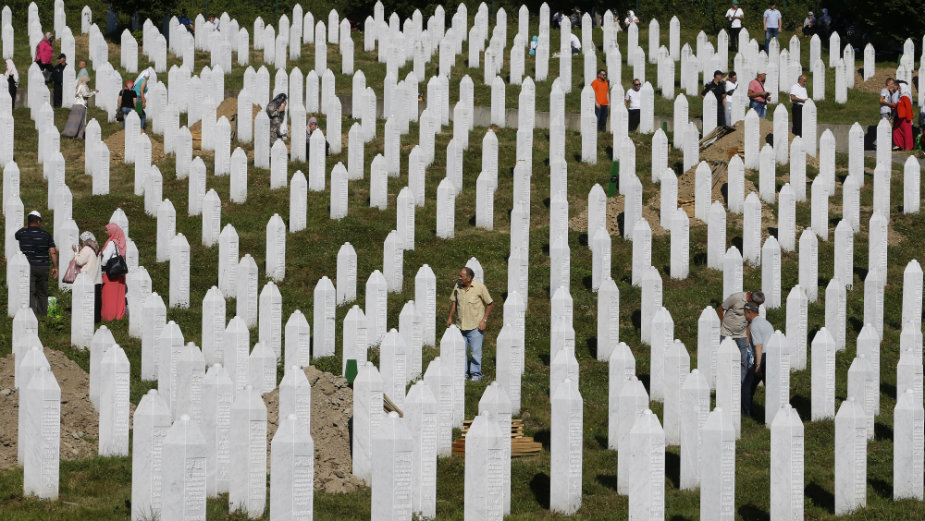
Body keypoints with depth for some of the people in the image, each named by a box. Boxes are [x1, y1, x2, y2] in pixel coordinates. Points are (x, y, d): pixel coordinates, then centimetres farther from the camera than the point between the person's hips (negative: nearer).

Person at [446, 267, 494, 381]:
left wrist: (484, 320, -8)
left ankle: (476, 374, 11)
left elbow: (490, 304, -3)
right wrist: (450, 317, 15)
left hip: (475, 326, -4)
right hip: (461, 325, 4)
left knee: (476, 351, -1)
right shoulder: (457, 286, 2)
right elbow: (454, 302, 18)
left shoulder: (480, 287, -10)